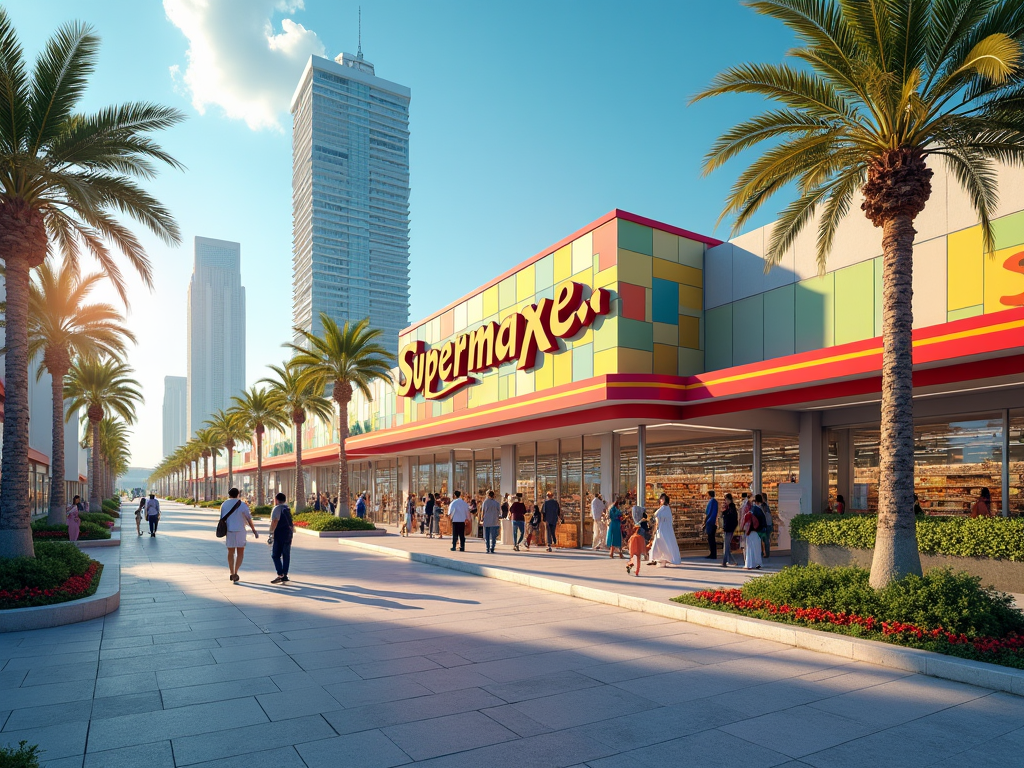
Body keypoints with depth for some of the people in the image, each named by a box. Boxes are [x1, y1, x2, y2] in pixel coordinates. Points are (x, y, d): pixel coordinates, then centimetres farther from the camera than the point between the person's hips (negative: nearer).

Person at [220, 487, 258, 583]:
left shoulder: (224, 505, 3)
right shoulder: (242, 505, -7)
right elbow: (249, 519, -5)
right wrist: (254, 530, 4)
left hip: (228, 531, 3)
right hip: (239, 531, -3)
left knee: (231, 552, 14)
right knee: (240, 552, 7)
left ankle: (232, 574, 18)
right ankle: (235, 573, -9)